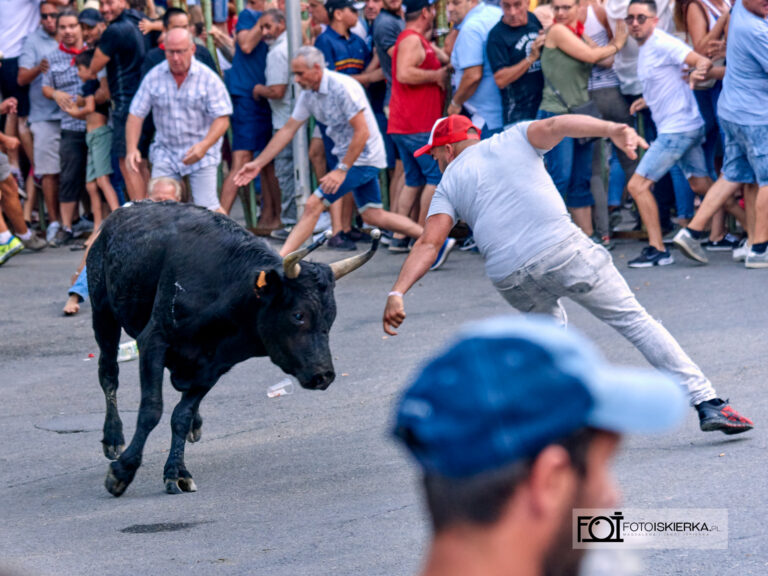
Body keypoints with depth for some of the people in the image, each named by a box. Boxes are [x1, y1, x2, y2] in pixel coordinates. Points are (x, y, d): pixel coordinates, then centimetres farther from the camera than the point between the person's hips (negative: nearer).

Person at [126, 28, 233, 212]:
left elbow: (222, 119, -11)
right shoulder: (154, 77, -2)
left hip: (202, 155, -3)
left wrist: (204, 146, -28)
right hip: (165, 154, 3)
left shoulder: (208, 78, -9)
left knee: (207, 207, -9)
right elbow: (136, 115, -1)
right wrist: (132, 149, -16)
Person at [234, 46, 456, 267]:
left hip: (362, 157, -9)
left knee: (314, 205, -14)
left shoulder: (343, 87, -22)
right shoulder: (309, 95, 4)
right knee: (372, 215, 12)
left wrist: (342, 170, -25)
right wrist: (258, 164, 10)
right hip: (349, 156, 9)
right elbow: (287, 130, 11)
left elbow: (362, 133, -24)